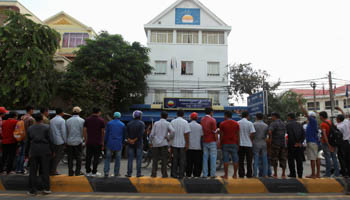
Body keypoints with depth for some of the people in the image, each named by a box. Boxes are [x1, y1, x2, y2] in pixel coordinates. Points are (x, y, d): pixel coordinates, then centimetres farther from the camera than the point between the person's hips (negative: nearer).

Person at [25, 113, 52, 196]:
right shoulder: (46, 127, -1)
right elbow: (49, 139, -5)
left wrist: (27, 153, 18)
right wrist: (51, 151, 3)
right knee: (45, 170, 4)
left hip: (33, 150, 3)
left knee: (33, 171, 8)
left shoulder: (30, 128, 9)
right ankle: (46, 188, 5)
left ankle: (33, 190, 11)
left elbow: (28, 142, 12)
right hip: (44, 150, -2)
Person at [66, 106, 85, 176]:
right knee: (78, 157, 7)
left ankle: (70, 172, 16)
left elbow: (66, 131, 4)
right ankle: (77, 172, 10)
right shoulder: (82, 120, -9)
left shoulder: (68, 120, 0)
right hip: (78, 141, -3)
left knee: (70, 157, 11)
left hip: (69, 141, 3)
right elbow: (83, 131, -4)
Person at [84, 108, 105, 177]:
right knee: (96, 157, 5)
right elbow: (103, 132, -3)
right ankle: (94, 172, 8)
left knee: (88, 157, 10)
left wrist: (85, 140, 12)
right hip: (98, 142, -3)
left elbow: (85, 131, 4)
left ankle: (88, 172, 16)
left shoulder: (87, 120, 4)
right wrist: (103, 142, 6)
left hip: (89, 142, 3)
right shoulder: (101, 120, -5)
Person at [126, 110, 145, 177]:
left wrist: (129, 140, -7)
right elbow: (141, 134, -14)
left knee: (130, 159, 7)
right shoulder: (141, 123, -5)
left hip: (130, 144, 3)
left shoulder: (129, 124, 8)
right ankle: (138, 174, 3)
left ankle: (129, 173, 8)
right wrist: (134, 140, -11)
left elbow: (127, 133, 1)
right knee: (139, 159, 2)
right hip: (139, 143, -3)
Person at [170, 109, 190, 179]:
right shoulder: (185, 122, -8)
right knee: (182, 159, 5)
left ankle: (174, 174, 13)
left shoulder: (172, 122, 3)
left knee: (175, 159, 10)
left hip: (174, 143, 3)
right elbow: (186, 133, -12)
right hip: (182, 144, -3)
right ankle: (181, 174, 8)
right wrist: (187, 144, -7)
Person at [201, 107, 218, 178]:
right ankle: (213, 174, 5)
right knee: (213, 157, 3)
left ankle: (205, 174, 10)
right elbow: (215, 132, -11)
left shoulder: (202, 120, 7)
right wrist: (217, 140, -3)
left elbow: (201, 131, 10)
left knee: (205, 158, 8)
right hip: (212, 141, -5)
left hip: (204, 141, 5)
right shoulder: (212, 120, -10)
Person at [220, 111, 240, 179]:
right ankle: (235, 175, 12)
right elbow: (238, 135, 4)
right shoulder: (236, 124, 4)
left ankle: (226, 175, 3)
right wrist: (238, 144, 10)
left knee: (226, 160, 0)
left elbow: (221, 135, -2)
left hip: (225, 143, -2)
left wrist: (220, 143, 7)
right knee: (235, 160, 7)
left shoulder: (222, 124, -3)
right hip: (234, 144, 2)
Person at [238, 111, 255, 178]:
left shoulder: (237, 123, 0)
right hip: (248, 144, -2)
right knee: (249, 161, 8)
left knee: (241, 160, 8)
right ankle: (249, 174, 11)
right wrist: (251, 142, 5)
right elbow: (251, 134, -9)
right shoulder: (250, 123, -7)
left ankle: (241, 174, 10)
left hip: (240, 144, 2)